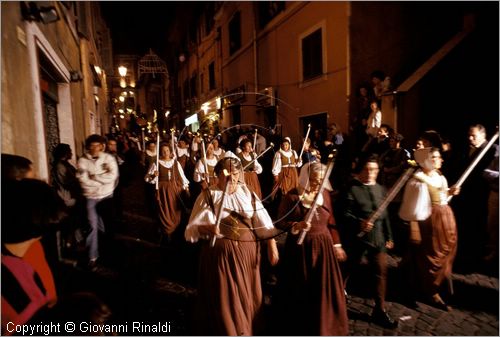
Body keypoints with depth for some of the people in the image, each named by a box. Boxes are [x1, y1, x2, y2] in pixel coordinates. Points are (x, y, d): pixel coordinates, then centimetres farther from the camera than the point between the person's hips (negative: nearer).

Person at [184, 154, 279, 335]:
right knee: (225, 300, 6)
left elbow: (264, 220, 2)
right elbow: (191, 229, -11)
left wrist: (272, 246, -4)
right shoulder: (208, 195, -6)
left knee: (249, 298, 16)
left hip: (247, 252, 3)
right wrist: (206, 228, -31)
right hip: (221, 254, -3)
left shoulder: (247, 192, 3)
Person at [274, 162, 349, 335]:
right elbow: (280, 222, -8)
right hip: (300, 248, -3)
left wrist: (337, 245, 8)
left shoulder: (326, 194, 3)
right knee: (301, 290, 9)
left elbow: (331, 222, 10)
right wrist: (296, 226, -25)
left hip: (323, 247, 3)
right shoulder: (292, 196, -10)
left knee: (325, 289, 9)